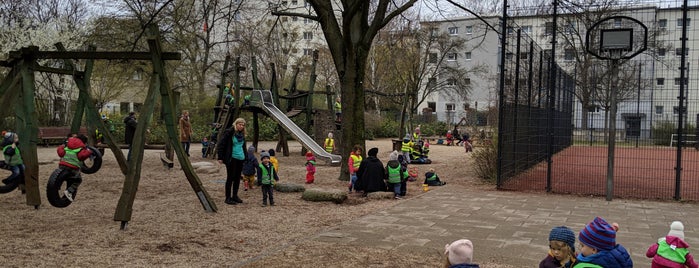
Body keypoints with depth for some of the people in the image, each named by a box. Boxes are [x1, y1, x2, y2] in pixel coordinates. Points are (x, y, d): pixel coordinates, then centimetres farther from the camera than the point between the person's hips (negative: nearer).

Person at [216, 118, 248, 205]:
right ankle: (228, 198, 3)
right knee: (230, 178, -3)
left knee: (237, 178, 11)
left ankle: (235, 196, 22)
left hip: (240, 159, 7)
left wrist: (246, 157, 18)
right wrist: (220, 157, -13)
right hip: (231, 159, -7)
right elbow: (220, 145, -11)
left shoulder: (242, 134, 13)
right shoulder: (229, 132, -10)